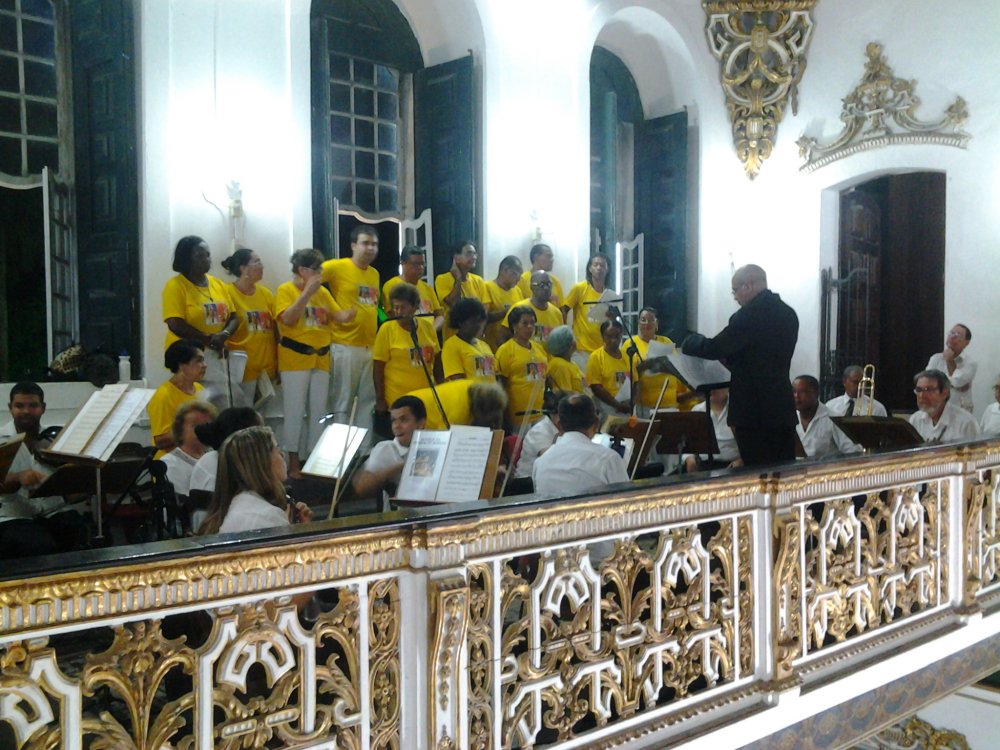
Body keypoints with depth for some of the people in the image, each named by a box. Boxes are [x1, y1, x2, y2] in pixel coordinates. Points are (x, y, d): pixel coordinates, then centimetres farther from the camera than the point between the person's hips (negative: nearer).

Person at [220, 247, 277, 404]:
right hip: (243, 366, -5)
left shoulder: (266, 293, 8)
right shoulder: (229, 294, -8)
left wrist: (278, 363, 11)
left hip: (267, 364, 5)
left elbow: (274, 328, 11)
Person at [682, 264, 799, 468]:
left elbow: (713, 349, -14)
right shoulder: (788, 314, 10)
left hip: (753, 411, -8)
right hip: (783, 408, 8)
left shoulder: (749, 315, -15)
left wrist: (689, 342, 4)